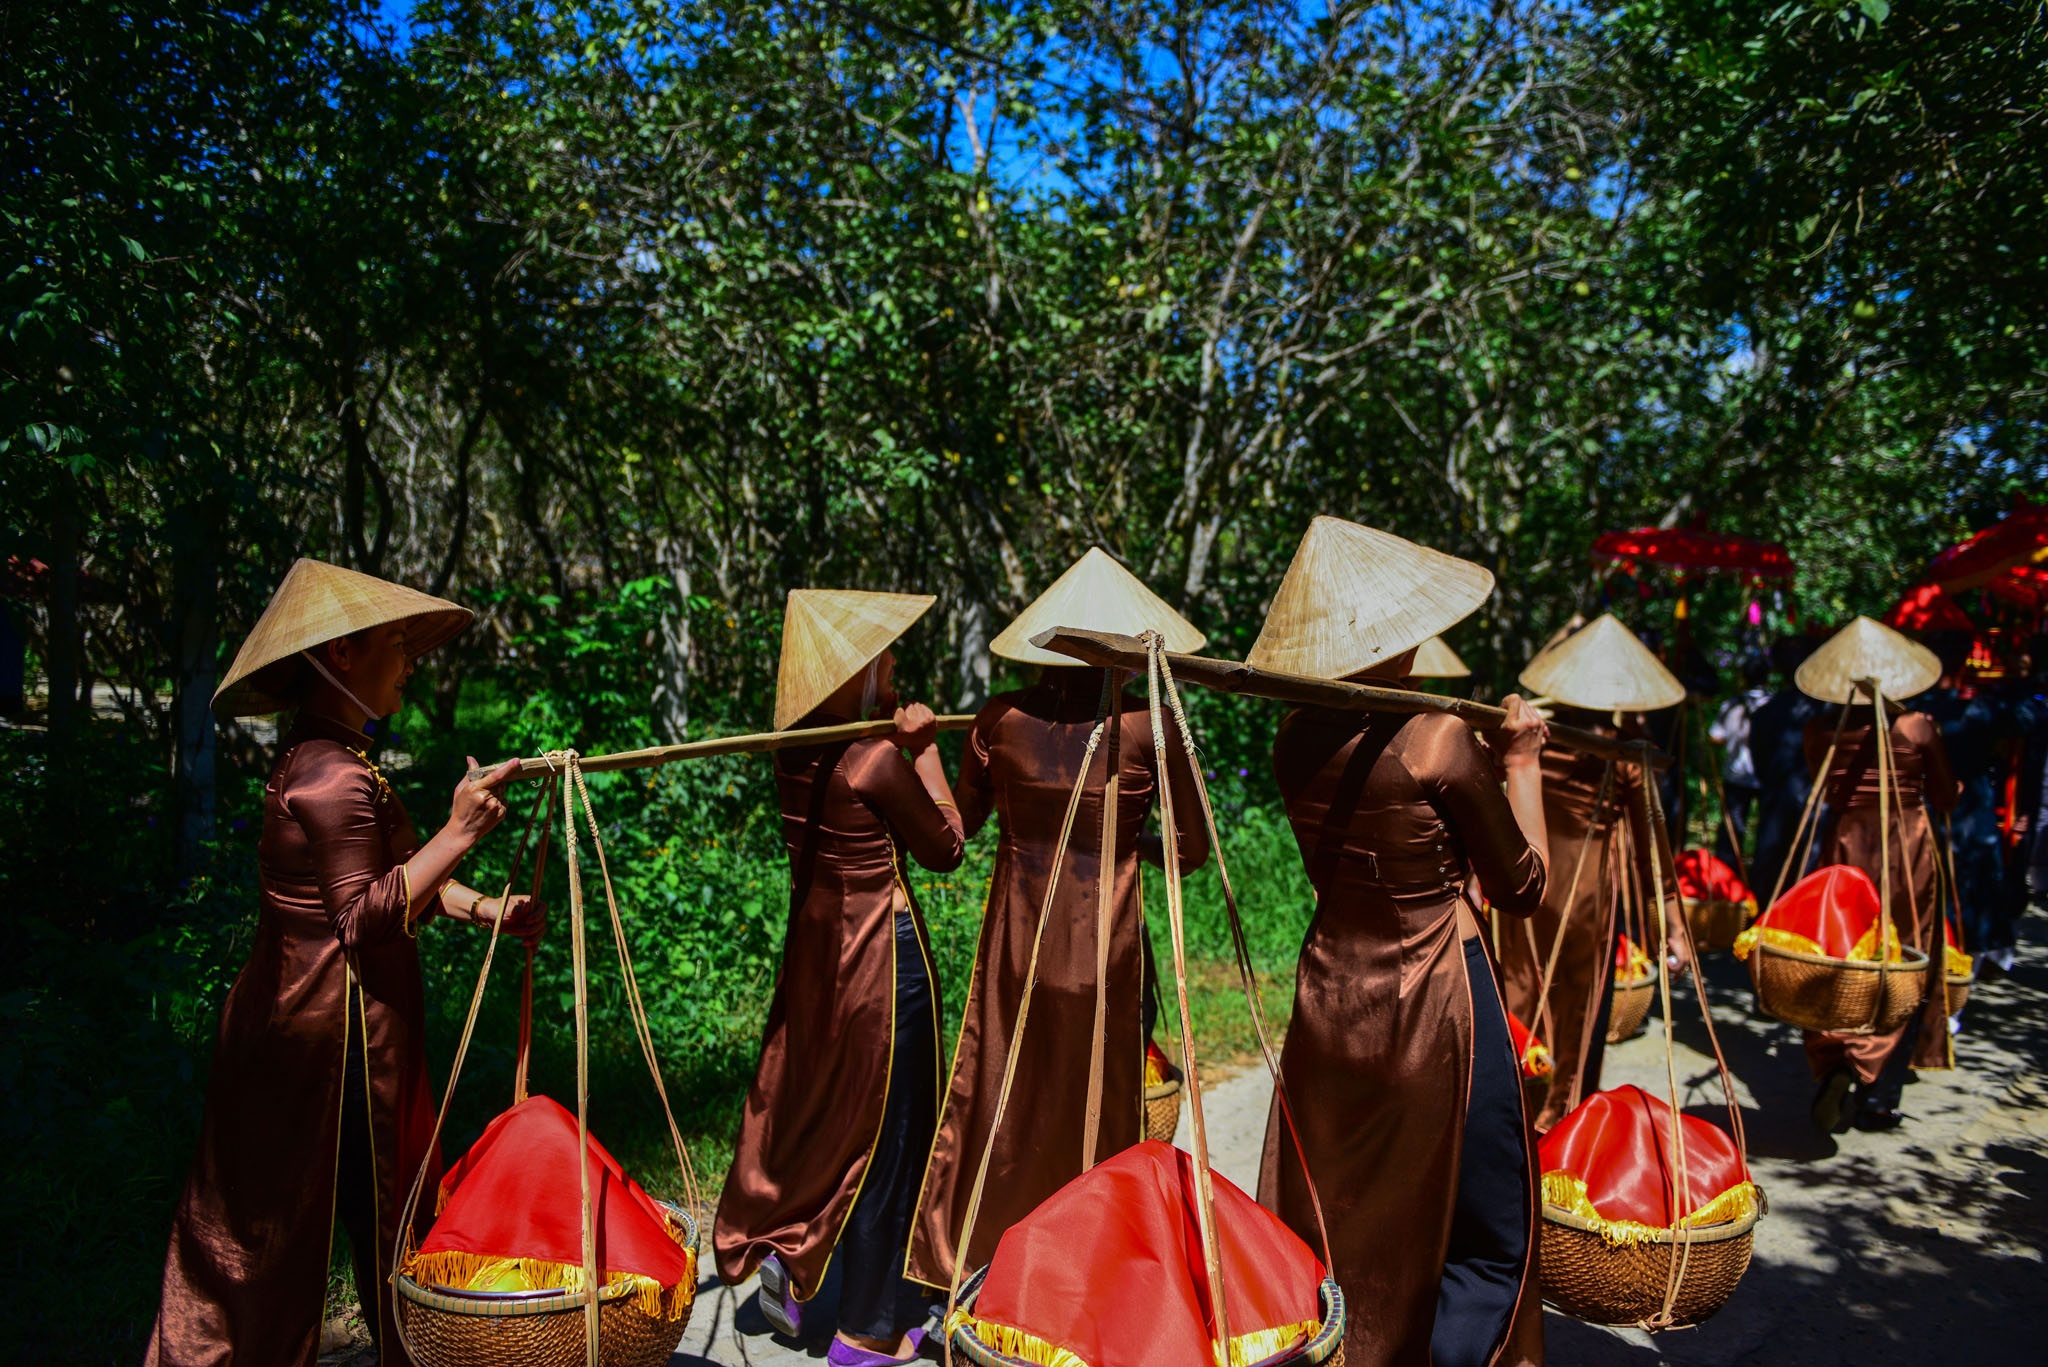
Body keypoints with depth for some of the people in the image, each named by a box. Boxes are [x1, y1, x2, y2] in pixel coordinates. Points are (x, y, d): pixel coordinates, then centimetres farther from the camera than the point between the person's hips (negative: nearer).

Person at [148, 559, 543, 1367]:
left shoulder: (314, 759, 11)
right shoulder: (335, 776, -21)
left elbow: (393, 873, 9)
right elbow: (367, 920, -22)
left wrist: (487, 909, -4)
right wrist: (460, 830, -25)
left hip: (284, 1012, 10)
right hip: (343, 1025, -10)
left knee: (250, 1223, 18)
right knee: (378, 1212, 6)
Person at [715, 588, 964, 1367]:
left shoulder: (796, 757, 1)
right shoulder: (878, 760, -21)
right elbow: (944, 849, -8)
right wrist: (923, 749, -6)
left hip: (813, 945, 6)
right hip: (883, 953, -6)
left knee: (814, 1105, 24)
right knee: (884, 1129, 8)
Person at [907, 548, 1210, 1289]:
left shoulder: (1001, 719, -4)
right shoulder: (1150, 725, -10)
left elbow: (959, 825, 7)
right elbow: (1193, 848, -4)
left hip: (1017, 932, 2)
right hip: (1104, 936, -2)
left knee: (992, 1092, 15)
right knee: (1100, 1107, 14)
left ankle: (960, 1268, 27)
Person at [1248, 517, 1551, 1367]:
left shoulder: (1294, 741, -3)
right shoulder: (1439, 742, -19)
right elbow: (1522, 889, -6)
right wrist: (1521, 763, 4)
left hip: (1327, 1000, 6)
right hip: (1435, 1008, -6)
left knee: (1324, 1238, 20)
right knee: (1486, 1242, 12)